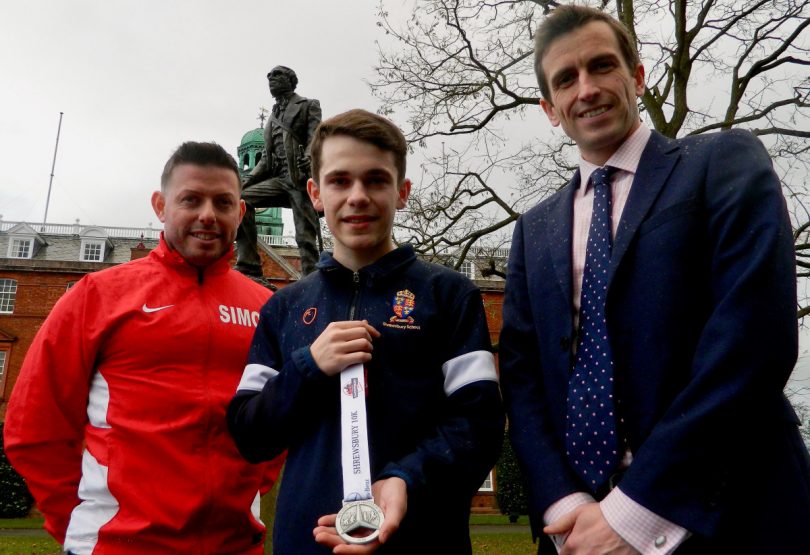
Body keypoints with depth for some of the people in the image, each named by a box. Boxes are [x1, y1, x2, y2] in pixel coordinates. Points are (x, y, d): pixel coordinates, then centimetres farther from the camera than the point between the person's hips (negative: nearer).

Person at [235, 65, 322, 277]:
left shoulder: (308, 106, 10)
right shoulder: (273, 116, 26)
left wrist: (308, 160, -28)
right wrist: (248, 180, 10)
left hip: (301, 178, -6)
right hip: (279, 178, 6)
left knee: (306, 236, -11)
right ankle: (248, 267, -15)